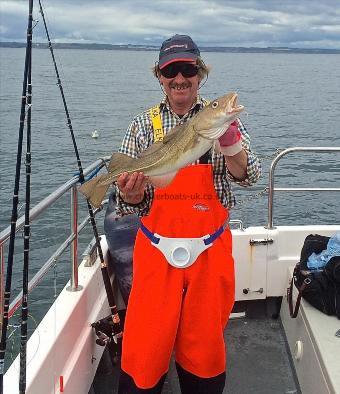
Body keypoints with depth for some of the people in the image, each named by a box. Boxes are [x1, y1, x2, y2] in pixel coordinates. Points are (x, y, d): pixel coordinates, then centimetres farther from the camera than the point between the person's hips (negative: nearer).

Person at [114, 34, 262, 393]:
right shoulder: (143, 125, 4)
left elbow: (247, 176, -10)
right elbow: (130, 199, 3)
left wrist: (228, 137, -28)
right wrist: (130, 196, -20)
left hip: (210, 248, 0)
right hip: (157, 246, 0)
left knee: (205, 341, 13)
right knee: (146, 342, 6)